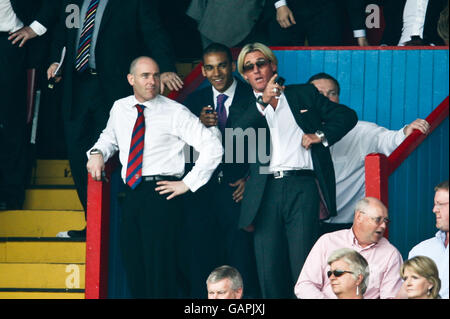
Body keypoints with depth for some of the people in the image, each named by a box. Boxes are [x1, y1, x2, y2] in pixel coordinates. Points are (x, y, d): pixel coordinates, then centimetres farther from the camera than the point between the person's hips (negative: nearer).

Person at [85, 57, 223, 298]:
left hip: (160, 194, -6)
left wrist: (188, 183, -8)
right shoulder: (119, 109, 13)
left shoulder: (175, 112, -2)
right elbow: (109, 137, 34)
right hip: (131, 194, 6)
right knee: (133, 267, 4)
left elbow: (213, 148, -5)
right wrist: (98, 152, 11)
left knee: (160, 270, -11)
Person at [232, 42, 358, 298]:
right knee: (269, 272, -4)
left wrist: (321, 135, 3)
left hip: (303, 187, -2)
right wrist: (263, 101, -10)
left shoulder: (304, 94, 19)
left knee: (303, 266, -12)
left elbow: (347, 115, 17)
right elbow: (238, 133, -3)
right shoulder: (246, 109, 20)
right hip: (266, 191, 2)